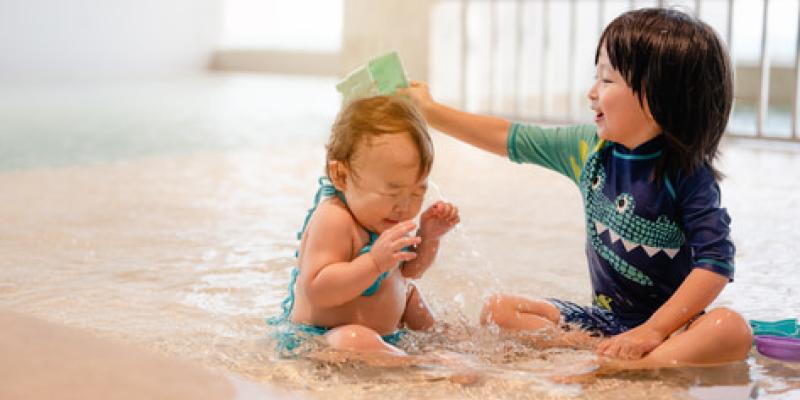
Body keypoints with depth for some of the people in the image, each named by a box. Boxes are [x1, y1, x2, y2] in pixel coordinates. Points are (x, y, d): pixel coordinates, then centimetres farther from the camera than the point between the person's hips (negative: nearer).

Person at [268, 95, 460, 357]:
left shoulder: (380, 214, 5)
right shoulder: (333, 220, -26)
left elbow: (408, 270, 19)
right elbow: (317, 291, -35)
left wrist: (428, 237, 0)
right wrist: (375, 262, -41)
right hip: (318, 336, -10)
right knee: (354, 341, -41)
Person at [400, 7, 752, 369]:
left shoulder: (689, 175, -13)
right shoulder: (588, 149, 3)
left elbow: (716, 262, -20)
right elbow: (508, 138, 13)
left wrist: (653, 330, -27)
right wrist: (429, 111, 15)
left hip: (670, 323, -5)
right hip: (604, 320, 6)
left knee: (733, 330, -36)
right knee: (497, 310, -6)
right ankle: (602, 354, -22)